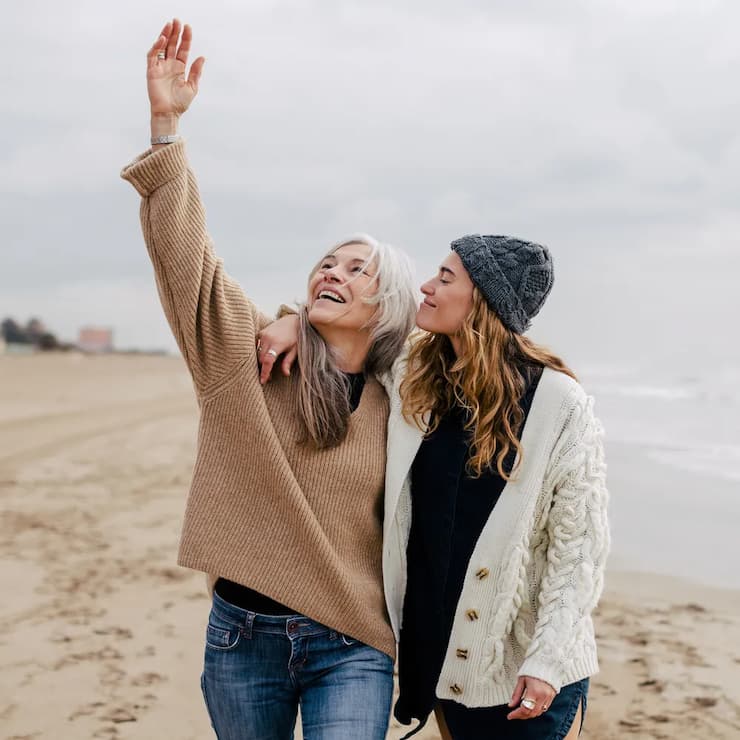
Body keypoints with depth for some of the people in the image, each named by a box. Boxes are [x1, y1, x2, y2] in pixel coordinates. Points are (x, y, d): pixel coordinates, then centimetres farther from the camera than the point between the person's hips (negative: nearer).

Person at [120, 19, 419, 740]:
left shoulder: (396, 407, 1)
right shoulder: (249, 351, -3)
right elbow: (185, 251, -13)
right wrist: (165, 124, -20)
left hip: (351, 649, 0)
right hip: (243, 634, 1)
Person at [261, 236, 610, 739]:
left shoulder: (560, 404, -15)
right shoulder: (419, 383, 0)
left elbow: (579, 542, -14)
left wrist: (547, 661, -17)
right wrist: (297, 322, -6)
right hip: (444, 651, 5)